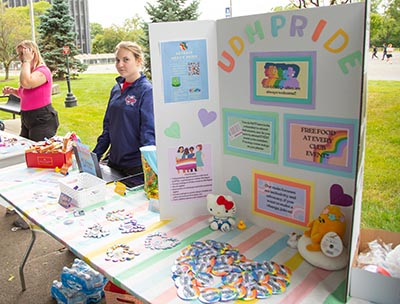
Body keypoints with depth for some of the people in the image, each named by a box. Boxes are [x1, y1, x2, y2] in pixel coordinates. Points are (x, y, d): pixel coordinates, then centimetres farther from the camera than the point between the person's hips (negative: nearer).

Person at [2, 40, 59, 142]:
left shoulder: (42, 71, -15)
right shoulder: (29, 71, 13)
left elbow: (26, 83, -33)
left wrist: (27, 61, -20)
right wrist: (12, 91, 6)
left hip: (42, 120, -10)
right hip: (27, 119, 10)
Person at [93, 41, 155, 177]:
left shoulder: (146, 91, -13)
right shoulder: (116, 89, 8)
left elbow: (149, 133, -18)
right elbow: (108, 126, 14)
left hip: (136, 167, -7)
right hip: (114, 163, 7)